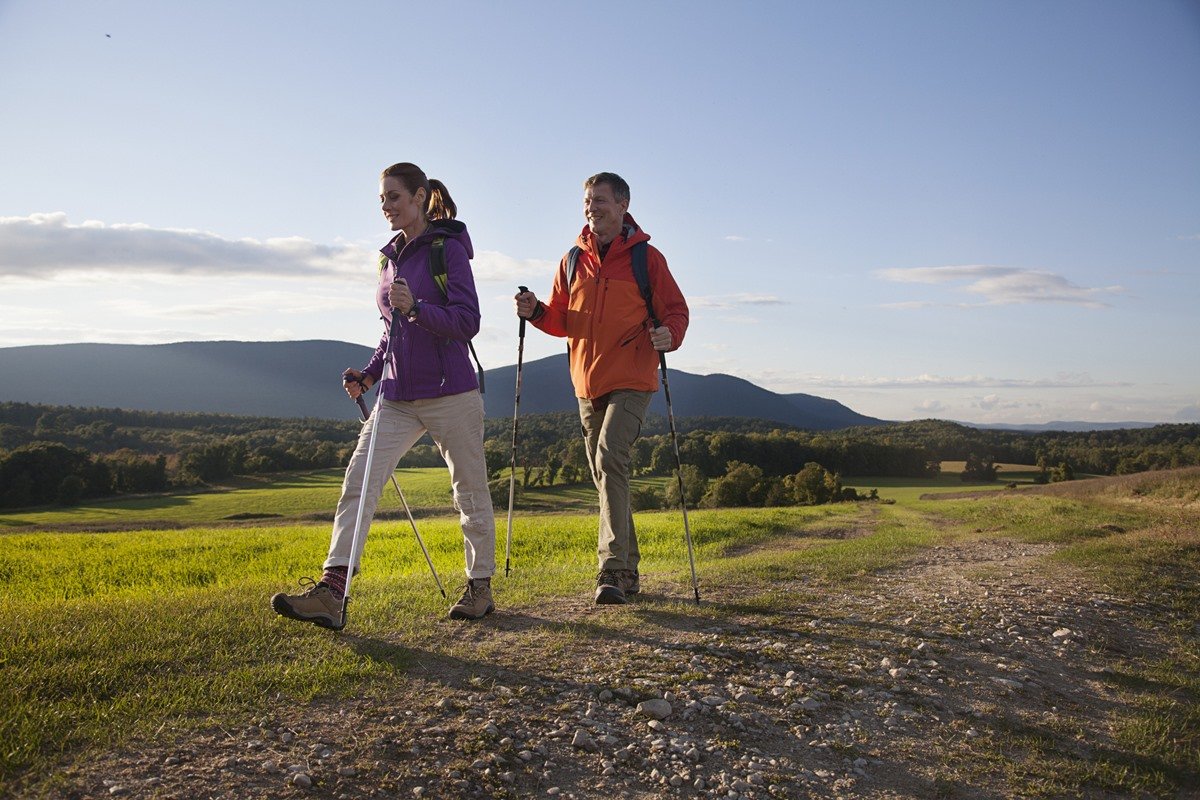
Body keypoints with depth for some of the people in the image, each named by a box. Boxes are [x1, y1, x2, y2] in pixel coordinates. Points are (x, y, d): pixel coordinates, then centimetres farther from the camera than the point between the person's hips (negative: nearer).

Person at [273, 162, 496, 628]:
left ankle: (480, 587, 21)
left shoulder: (449, 247, -5)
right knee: (359, 480, -8)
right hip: (398, 396, 6)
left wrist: (417, 307, -27)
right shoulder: (390, 256, 15)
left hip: (450, 393, -6)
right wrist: (370, 373, 10)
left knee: (470, 490, 6)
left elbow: (467, 322, -12)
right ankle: (331, 592, -10)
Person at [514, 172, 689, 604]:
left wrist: (669, 334, -21)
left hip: (631, 382, -6)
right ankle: (628, 572, 22)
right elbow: (562, 320, 16)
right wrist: (537, 311, -5)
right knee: (606, 475, 10)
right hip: (588, 385, 6)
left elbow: (676, 310, 0)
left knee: (610, 460, -24)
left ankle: (613, 569, -23)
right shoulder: (573, 260, 12)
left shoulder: (646, 258, 0)